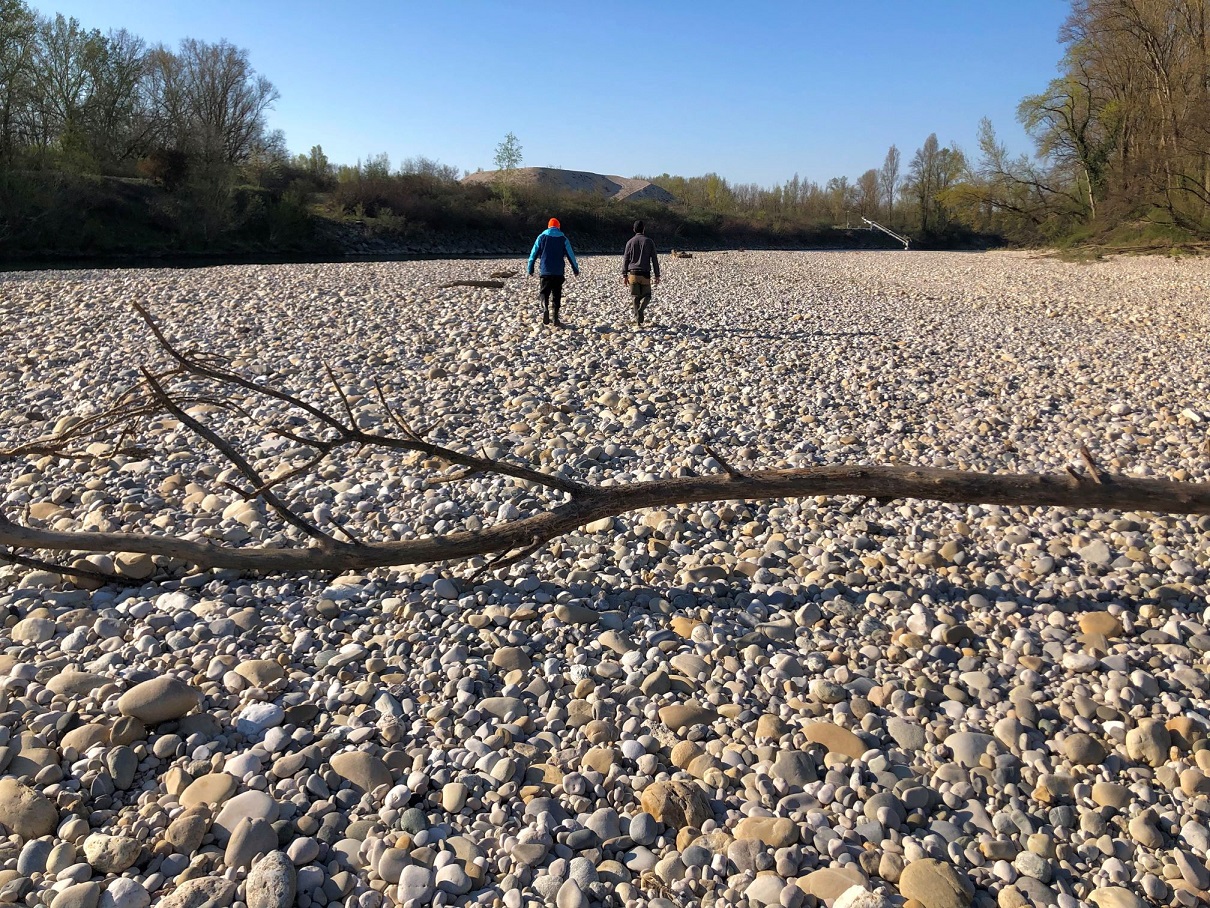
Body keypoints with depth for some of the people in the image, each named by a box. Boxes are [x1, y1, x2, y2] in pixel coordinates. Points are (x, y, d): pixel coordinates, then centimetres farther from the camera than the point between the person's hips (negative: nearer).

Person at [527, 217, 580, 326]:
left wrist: (530, 269, 14)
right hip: (559, 272, 1)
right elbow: (571, 255, 8)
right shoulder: (563, 239, 6)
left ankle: (545, 308, -25)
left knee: (544, 292, 5)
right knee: (557, 295, 8)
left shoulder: (542, 237, 5)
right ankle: (556, 320, 6)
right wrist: (576, 269, 18)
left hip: (544, 271, -1)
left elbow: (533, 254, 5)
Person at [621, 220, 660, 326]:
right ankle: (641, 309, -20)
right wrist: (656, 275, 4)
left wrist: (624, 275, 10)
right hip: (645, 274, -1)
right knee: (646, 295, 8)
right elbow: (654, 260, 0)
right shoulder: (649, 242, 1)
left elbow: (625, 259, 4)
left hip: (633, 274, 2)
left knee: (636, 297, 10)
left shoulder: (630, 242, 4)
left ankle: (637, 317, 6)